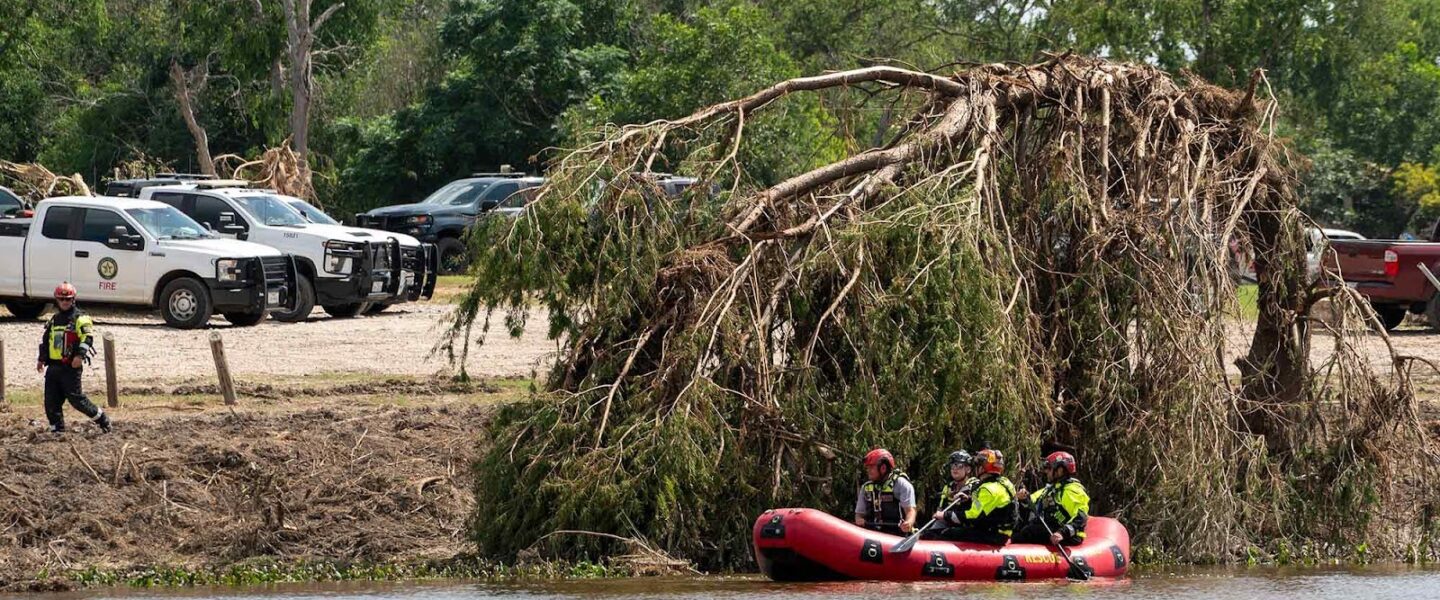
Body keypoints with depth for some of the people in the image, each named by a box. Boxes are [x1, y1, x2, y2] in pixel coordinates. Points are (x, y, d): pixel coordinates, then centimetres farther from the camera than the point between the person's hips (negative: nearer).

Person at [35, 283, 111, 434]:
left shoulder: (80, 318, -5)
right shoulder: (54, 320, 18)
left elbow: (87, 338, -16)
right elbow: (45, 340, 27)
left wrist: (80, 355, -28)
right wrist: (42, 359, 24)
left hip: (71, 366, -7)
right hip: (53, 365, 7)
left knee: (76, 398, -8)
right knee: (51, 401, 3)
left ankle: (102, 419, 7)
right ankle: (57, 430, 10)